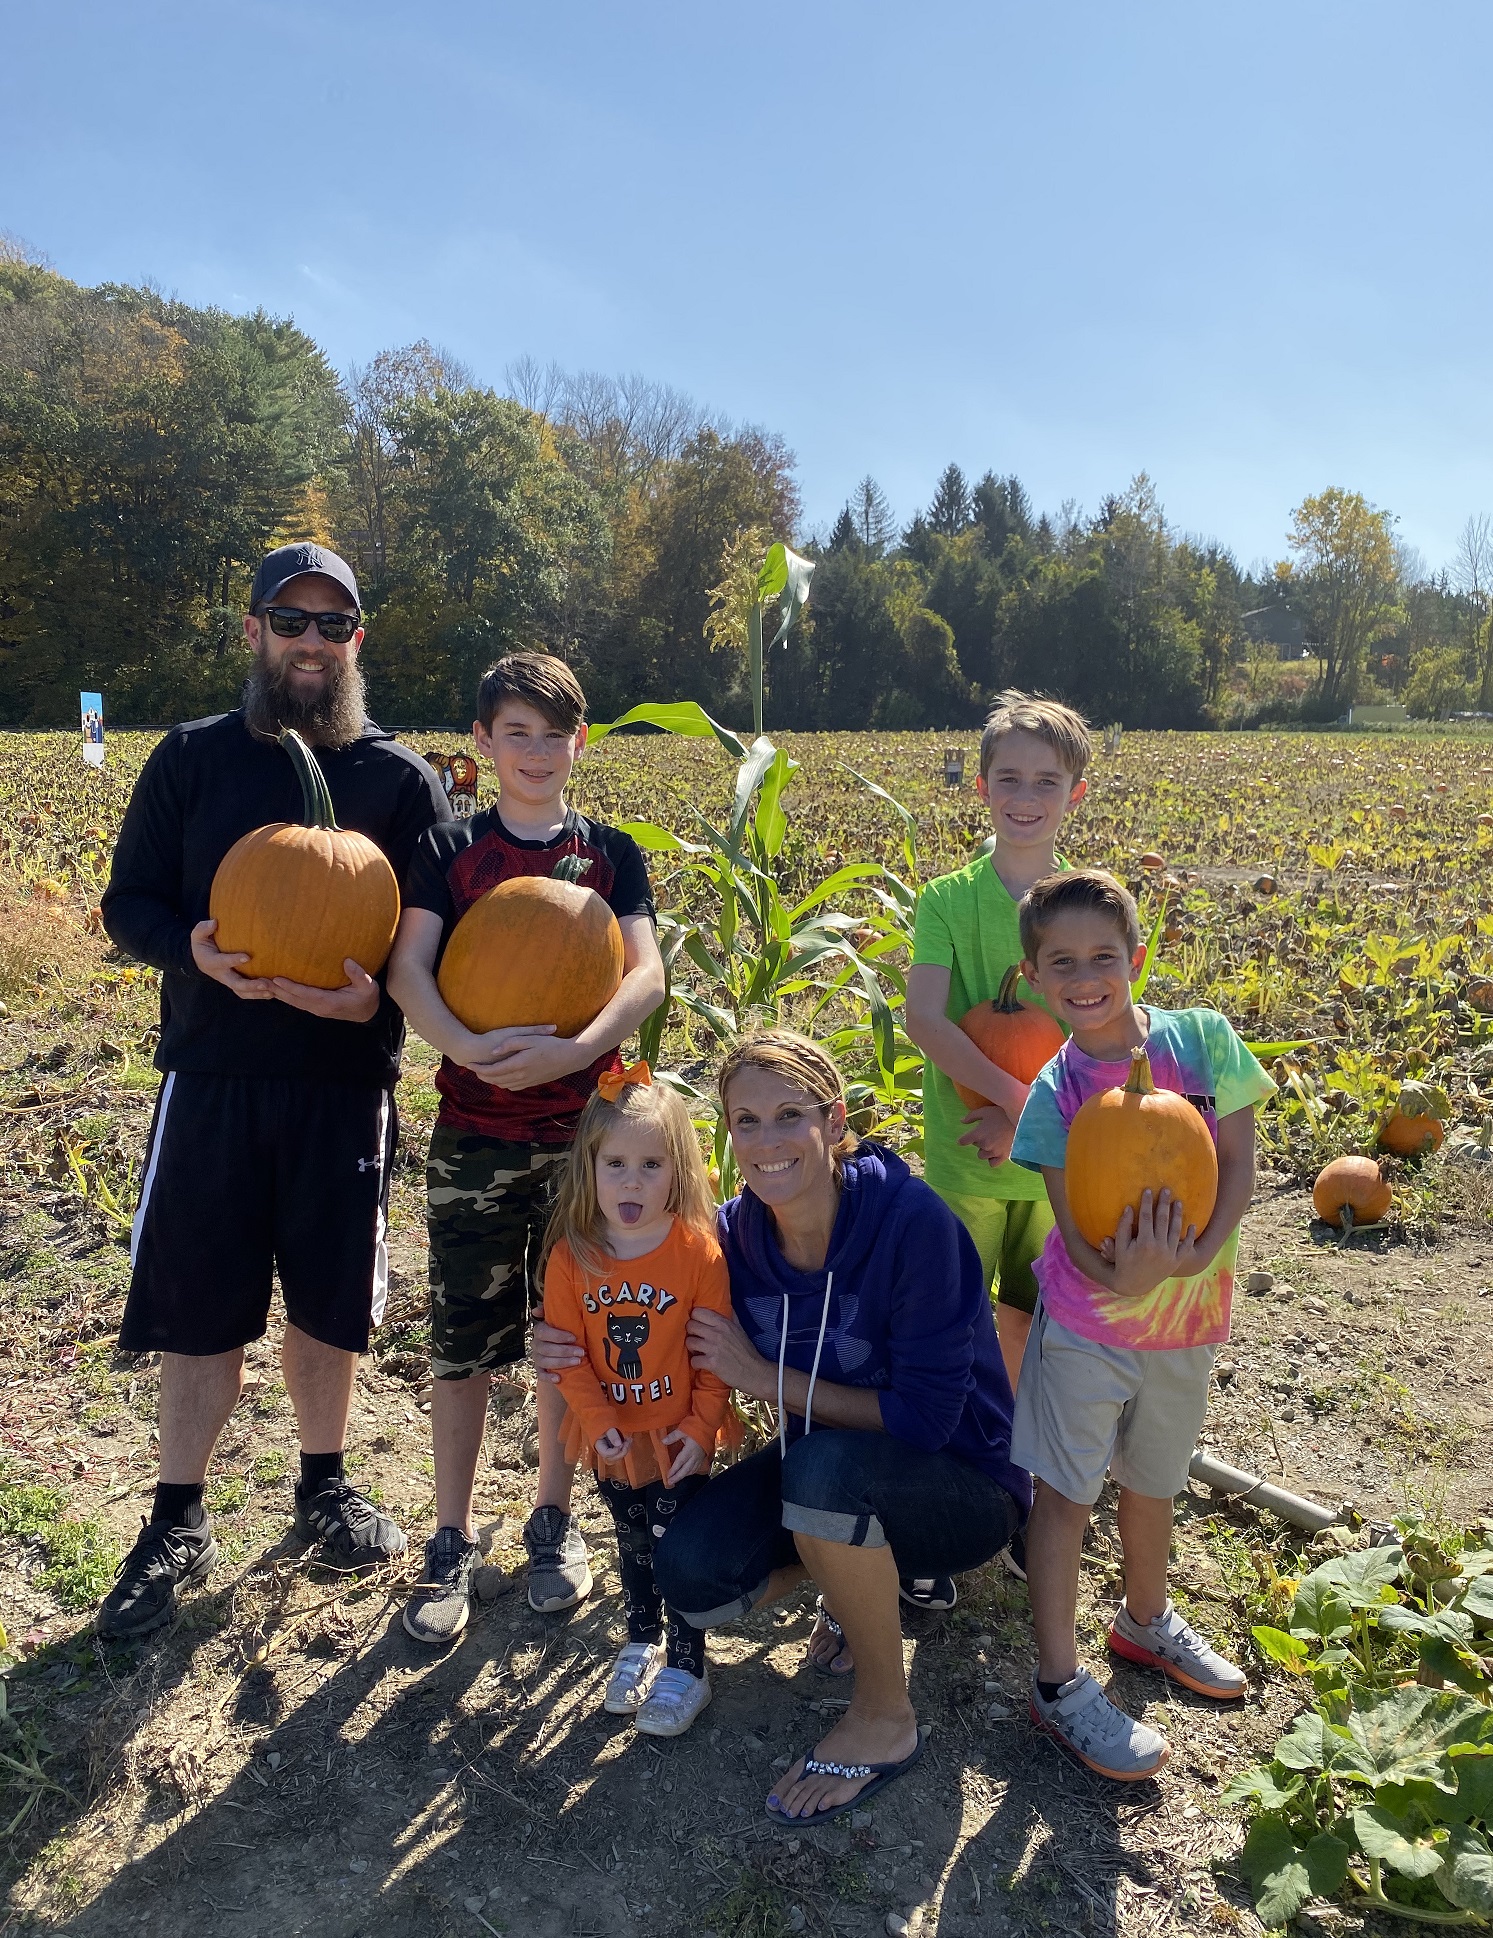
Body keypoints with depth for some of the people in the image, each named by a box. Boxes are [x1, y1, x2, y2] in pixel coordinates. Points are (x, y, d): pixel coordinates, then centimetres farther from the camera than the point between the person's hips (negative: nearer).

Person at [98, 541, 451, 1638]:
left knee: (330, 1298, 11)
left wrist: (380, 990, -20)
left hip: (347, 1081, 0)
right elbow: (129, 903, 3)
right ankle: (179, 1523, 24)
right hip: (212, 1076, 0)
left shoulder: (402, 779, 2)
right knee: (199, 1304, 6)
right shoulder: (192, 759, 3)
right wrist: (195, 950, -19)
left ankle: (325, 1484, 34)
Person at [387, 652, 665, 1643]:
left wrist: (575, 1051, -26)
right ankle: (453, 1543, 23)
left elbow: (647, 974, -9)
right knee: (464, 1342, 6)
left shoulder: (610, 851, 4)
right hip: (475, 1130, 0)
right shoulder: (449, 848, 3)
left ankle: (555, 1521, 31)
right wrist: (469, 1046, -28)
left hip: (586, 1130, 1)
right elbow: (408, 968, -9)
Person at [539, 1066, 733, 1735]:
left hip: (677, 1438, -3)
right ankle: (643, 1640, 43)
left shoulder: (697, 1250, -19)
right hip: (612, 1440, 3)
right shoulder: (571, 1255, -12)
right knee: (634, 1547, 21)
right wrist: (597, 1417, -14)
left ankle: (686, 1667, 26)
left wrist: (702, 1426, -13)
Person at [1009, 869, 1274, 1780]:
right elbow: (1073, 1228, -15)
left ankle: (1146, 1620, 48)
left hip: (1188, 1318, 3)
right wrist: (1124, 1277, -36)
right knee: (1067, 1494, 2)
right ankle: (1060, 1684, 19)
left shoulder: (1204, 1037, -12)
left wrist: (1196, 1255, -25)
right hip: (1088, 1320, -2)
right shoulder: (1054, 1093, -13)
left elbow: (1241, 1164, -10)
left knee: (1154, 1479, 22)